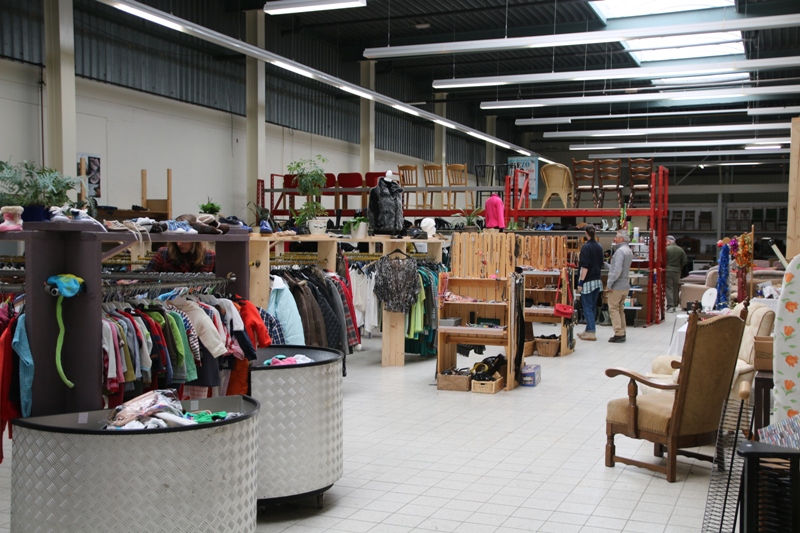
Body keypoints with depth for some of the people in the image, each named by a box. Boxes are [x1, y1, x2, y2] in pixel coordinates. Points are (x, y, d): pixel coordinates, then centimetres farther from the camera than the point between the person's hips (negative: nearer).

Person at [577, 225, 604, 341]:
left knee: (587, 307, -5)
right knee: (593, 307, 13)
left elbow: (585, 266, -18)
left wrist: (581, 281, -17)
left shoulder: (586, 247, -13)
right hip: (597, 280, 7)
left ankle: (591, 332, -9)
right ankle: (588, 330, 20)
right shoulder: (599, 247, 10)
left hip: (588, 281, -7)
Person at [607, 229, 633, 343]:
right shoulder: (629, 251, 13)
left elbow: (617, 269, -24)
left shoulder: (620, 251, -18)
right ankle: (622, 333, 20)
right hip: (625, 285, 10)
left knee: (613, 309, -5)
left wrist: (610, 282, -17)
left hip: (617, 285, -10)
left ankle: (618, 334, -7)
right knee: (620, 309, 16)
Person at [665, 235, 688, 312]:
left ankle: (670, 306, -11)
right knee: (676, 289, 13)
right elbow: (685, 261, 5)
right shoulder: (680, 250, 5)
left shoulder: (666, 249, -11)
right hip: (677, 271, 5)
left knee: (669, 288, -4)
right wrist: (679, 267, 17)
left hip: (667, 271, -5)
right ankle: (675, 305, 18)